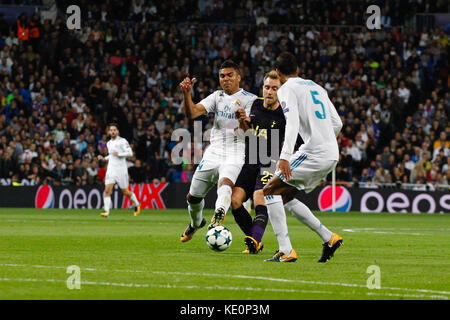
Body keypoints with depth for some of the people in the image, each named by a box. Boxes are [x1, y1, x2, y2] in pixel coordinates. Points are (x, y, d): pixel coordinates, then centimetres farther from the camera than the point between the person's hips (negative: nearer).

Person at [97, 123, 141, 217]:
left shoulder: (122, 141, -6)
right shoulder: (109, 143, 15)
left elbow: (130, 153, -12)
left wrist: (119, 154, -21)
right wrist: (104, 158, 12)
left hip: (121, 170, -5)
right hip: (111, 170, 5)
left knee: (125, 192, 4)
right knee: (107, 190, -12)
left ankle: (137, 204, 30)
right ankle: (106, 211, -14)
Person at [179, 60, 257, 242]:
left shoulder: (249, 99, 0)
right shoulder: (217, 96, 14)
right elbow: (192, 113, 1)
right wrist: (186, 93, -17)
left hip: (235, 153, -5)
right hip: (214, 151, 5)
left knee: (225, 182, -36)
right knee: (193, 197, 9)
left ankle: (219, 214, -63)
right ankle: (196, 223, 39)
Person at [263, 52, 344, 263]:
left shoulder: (287, 89, -2)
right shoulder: (317, 87, 23)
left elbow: (292, 123, -18)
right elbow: (337, 124, 22)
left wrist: (285, 157, -28)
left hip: (314, 153, -8)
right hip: (332, 155, 8)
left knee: (270, 191, -3)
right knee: (285, 197, 18)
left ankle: (286, 251, -13)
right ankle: (329, 238, 12)